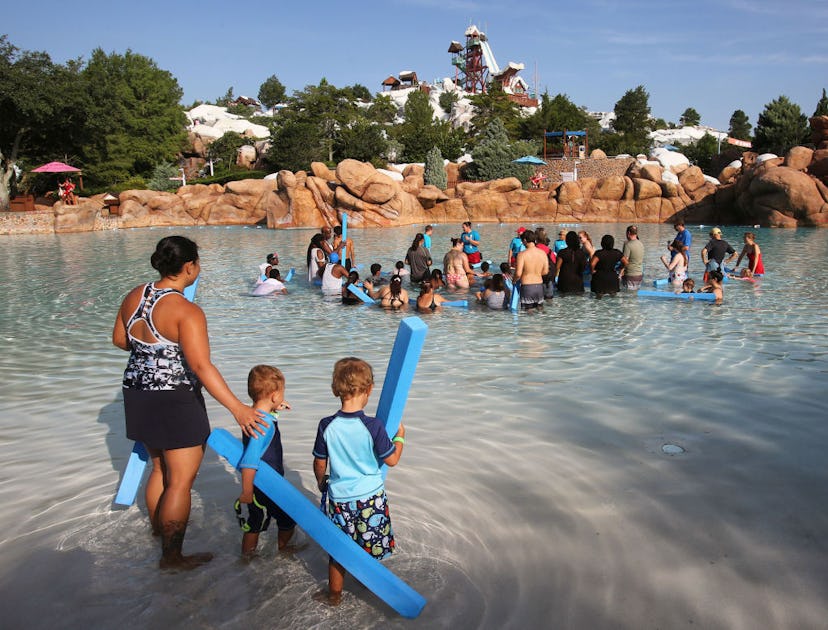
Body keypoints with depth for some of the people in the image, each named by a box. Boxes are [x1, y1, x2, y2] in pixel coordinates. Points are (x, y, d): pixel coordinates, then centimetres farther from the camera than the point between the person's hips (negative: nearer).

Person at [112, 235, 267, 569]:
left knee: (160, 467, 27)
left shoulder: (134, 296, 1)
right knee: (181, 479, 5)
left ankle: (158, 526, 46)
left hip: (138, 395, 8)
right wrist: (238, 409, -27)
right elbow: (201, 366, -28)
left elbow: (119, 339, 14)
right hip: (175, 402, -8)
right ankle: (171, 557, 16)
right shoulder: (186, 311, -22)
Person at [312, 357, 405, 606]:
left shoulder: (327, 426, -13)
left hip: (339, 498, 2)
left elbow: (319, 463, -1)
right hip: (371, 497, -1)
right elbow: (391, 460, -8)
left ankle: (334, 595, 34)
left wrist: (321, 481, 20)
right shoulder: (374, 426, -20)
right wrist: (400, 436, 8)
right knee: (371, 547, 19)